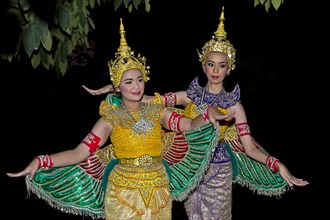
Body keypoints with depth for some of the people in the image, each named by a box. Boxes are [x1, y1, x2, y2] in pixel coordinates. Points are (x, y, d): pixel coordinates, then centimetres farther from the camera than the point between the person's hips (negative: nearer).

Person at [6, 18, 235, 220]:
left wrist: (208, 113, -27)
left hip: (158, 190, 2)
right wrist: (40, 161, -24)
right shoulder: (111, 117, -5)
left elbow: (190, 125, -6)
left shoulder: (156, 110, 2)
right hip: (124, 192, -2)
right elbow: (79, 153, -12)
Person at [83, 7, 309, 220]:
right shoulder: (190, 96, -3)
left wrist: (278, 165, -28)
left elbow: (250, 147, -12)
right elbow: (150, 101, -6)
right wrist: (115, 88, -14)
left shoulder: (234, 105, -9)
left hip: (218, 172, -2)